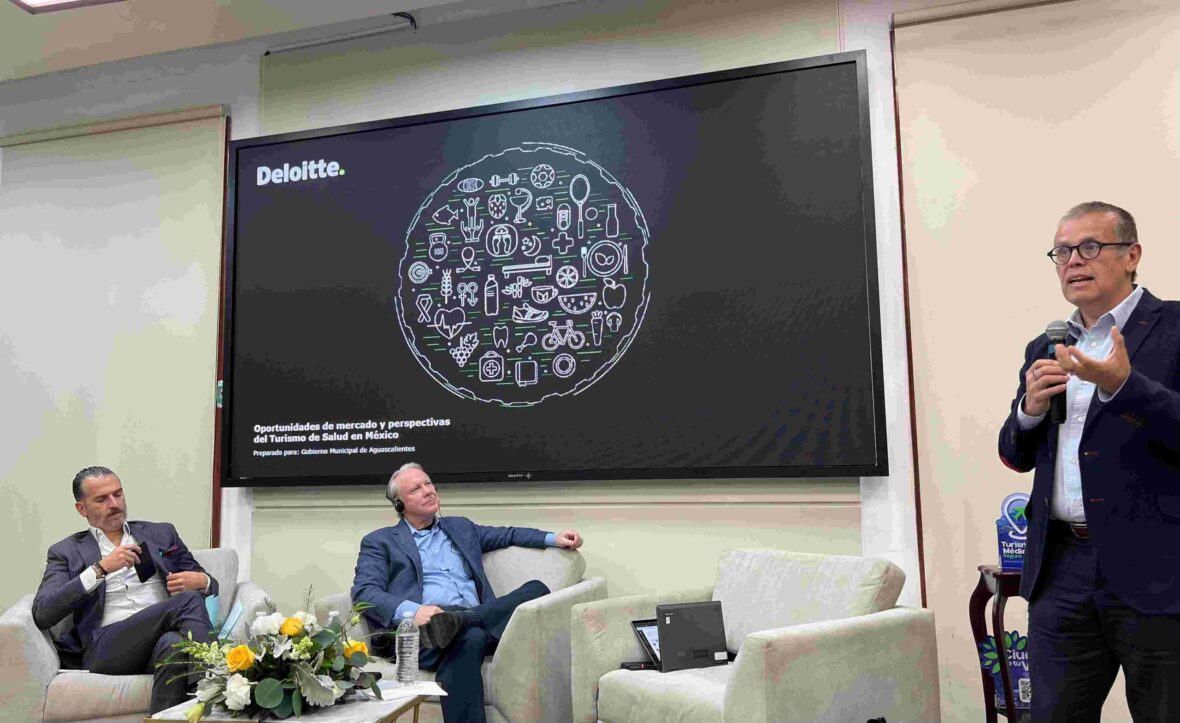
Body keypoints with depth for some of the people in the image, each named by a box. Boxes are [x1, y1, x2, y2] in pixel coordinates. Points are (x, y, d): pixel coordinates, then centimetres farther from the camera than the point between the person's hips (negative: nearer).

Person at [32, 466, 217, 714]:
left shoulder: (161, 534, 22)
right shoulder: (66, 552, 16)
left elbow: (210, 585, 23)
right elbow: (42, 614, 0)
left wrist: (201, 581, -3)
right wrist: (100, 569, -10)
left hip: (160, 639, 2)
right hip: (105, 648, -2)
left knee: (172, 643, -38)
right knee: (189, 600, -29)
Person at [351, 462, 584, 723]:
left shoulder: (460, 527, 29)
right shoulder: (380, 541, 13)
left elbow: (508, 535, 31)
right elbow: (363, 592, -1)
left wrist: (554, 539, 13)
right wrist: (412, 611, -20)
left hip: (477, 620, 6)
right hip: (419, 631, -5)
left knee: (536, 589, -23)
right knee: (470, 637, -40)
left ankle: (454, 623, -35)